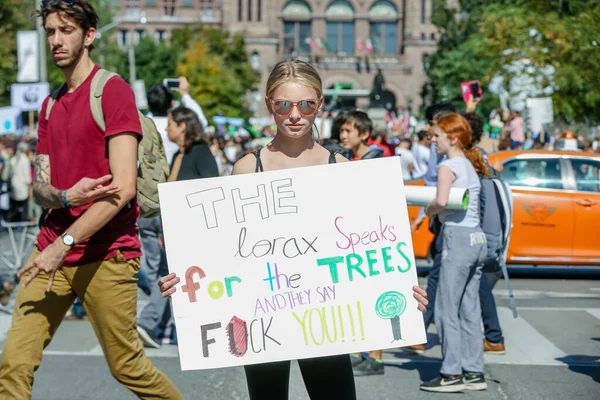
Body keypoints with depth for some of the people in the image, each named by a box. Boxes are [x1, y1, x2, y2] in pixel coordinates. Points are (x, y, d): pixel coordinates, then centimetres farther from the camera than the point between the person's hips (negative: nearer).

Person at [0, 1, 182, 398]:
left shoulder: (113, 90, -7)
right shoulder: (51, 104, 17)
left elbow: (124, 187, -16)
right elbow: (40, 187, 12)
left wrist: (64, 243, -19)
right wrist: (64, 197, -13)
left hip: (106, 254, -6)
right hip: (51, 249, 6)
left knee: (127, 366, 3)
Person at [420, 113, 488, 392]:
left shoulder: (448, 166, -9)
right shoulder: (471, 165, 17)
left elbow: (442, 201, -25)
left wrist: (429, 210, -5)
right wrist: (435, 211, 10)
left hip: (458, 238, -9)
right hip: (477, 237, 9)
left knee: (446, 309, -4)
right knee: (469, 309, 11)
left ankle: (452, 374, -2)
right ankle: (474, 372, 14)